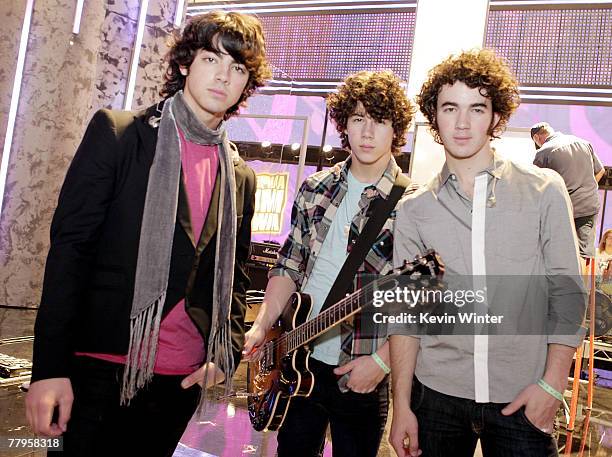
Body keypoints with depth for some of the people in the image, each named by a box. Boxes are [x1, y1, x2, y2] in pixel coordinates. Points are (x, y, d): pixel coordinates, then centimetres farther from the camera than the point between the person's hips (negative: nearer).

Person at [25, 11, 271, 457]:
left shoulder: (241, 176, 10)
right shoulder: (116, 132, -3)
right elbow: (70, 245, -9)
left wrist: (226, 352, -1)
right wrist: (50, 366, -15)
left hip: (183, 379, 4)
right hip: (100, 365, -4)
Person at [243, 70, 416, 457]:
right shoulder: (315, 188, 5)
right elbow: (289, 265, 9)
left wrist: (381, 360, -17)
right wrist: (263, 327, -1)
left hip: (360, 372, -4)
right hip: (297, 359, 5)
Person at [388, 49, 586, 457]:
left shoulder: (544, 190, -2)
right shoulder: (414, 210, 2)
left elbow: (567, 293, -1)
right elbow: (405, 312, 2)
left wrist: (552, 384, -8)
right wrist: (402, 405, 0)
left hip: (522, 399, -1)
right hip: (436, 394, 2)